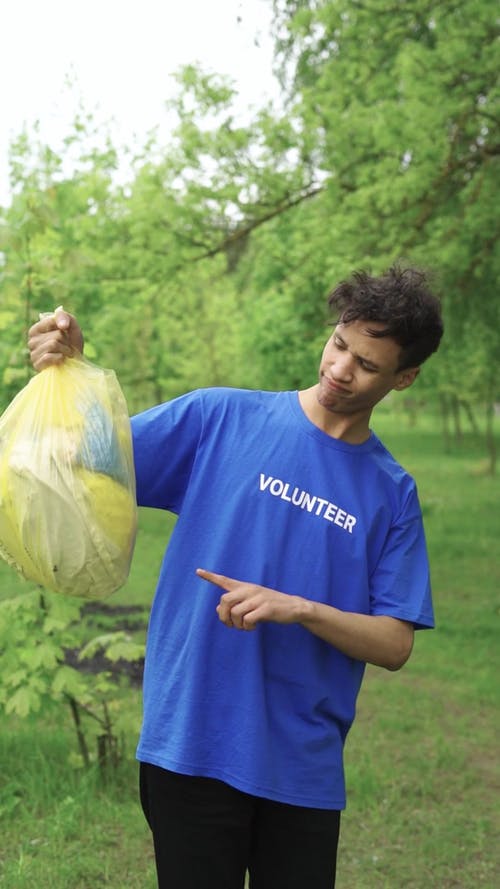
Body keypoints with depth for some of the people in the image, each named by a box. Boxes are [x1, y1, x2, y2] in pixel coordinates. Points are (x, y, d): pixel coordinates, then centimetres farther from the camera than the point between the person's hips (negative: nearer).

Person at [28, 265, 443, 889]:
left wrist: (299, 609, -16)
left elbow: (394, 645, -1)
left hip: (304, 764, 2)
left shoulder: (393, 493, 4)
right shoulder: (221, 417, -1)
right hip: (190, 742, -2)